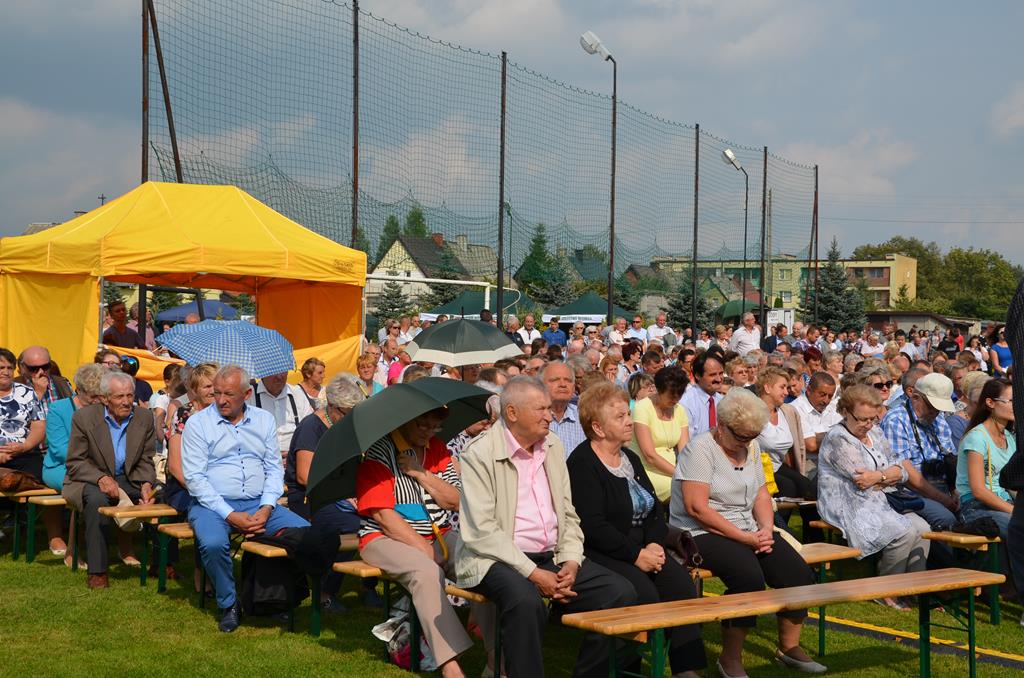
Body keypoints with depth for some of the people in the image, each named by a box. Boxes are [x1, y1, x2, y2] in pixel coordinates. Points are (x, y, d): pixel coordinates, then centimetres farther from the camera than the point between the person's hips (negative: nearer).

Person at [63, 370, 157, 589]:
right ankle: (97, 571, -32)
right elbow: (75, 462, -9)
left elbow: (146, 461, 6)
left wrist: (146, 484, -16)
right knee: (97, 499, -36)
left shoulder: (144, 417, 0)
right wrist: (101, 478, -27)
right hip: (91, 480, -4)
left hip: (129, 479, 4)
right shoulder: (84, 417, -10)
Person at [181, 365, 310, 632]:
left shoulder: (264, 420, 11)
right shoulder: (198, 423, 0)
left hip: (258, 503, 3)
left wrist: (266, 509, -9)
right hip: (212, 504, -3)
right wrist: (230, 515, -16)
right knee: (213, 543, -36)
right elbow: (194, 477, -7)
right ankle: (229, 605, -10)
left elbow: (274, 468, 9)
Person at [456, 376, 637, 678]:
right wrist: (533, 574, -20)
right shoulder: (480, 454, -8)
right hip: (498, 559, -6)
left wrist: (571, 562, -3)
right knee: (526, 602, -38)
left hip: (553, 557, 7)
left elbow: (568, 514, 16)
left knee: (621, 592, -12)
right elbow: (481, 530, -15)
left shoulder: (552, 445, 12)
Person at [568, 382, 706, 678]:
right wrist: (636, 555, -17)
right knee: (644, 593, -29)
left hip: (641, 548, 7)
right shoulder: (582, 464, -8)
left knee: (680, 581, -17)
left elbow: (656, 509, 16)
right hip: (599, 553, -7)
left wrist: (655, 544, -4)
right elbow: (593, 526, -17)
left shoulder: (630, 459, 18)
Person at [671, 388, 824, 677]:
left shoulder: (750, 447, 12)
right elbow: (697, 508, -20)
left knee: (799, 574, -11)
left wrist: (766, 529, -7)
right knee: (749, 576, -33)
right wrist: (747, 538, -19)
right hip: (702, 534, -8)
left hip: (749, 532, 8)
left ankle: (789, 647, 11)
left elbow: (761, 494, 15)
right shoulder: (701, 449, -12)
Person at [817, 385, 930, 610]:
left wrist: (878, 476, -14)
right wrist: (889, 476, -2)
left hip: (877, 506, 8)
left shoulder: (875, 433, 13)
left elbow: (901, 471, 5)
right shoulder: (838, 439, -11)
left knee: (922, 528, -11)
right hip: (849, 510, -8)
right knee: (905, 532, -24)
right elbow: (861, 481, -17)